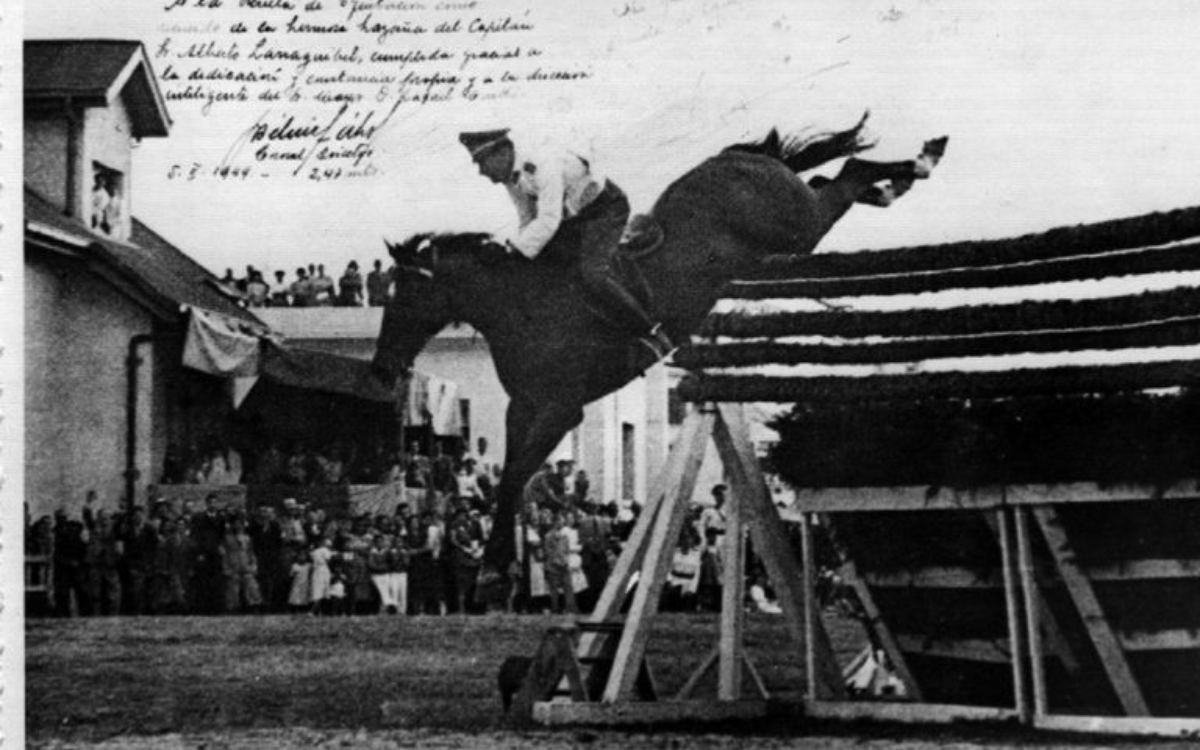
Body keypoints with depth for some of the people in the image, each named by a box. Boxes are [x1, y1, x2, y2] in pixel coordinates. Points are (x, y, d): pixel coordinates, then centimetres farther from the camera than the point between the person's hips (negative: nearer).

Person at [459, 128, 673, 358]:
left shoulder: (544, 164, -32)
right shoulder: (509, 175, -3)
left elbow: (548, 221, -35)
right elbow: (527, 218, 9)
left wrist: (511, 249, -31)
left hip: (605, 211, -10)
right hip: (571, 217, 10)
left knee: (594, 276, -27)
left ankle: (653, 337, -23)